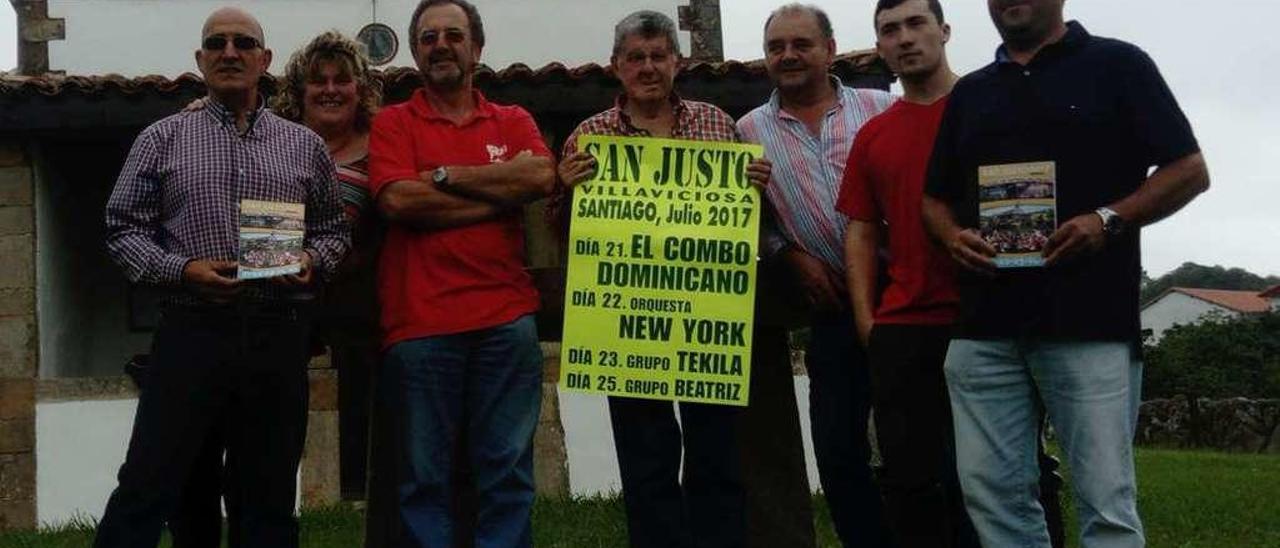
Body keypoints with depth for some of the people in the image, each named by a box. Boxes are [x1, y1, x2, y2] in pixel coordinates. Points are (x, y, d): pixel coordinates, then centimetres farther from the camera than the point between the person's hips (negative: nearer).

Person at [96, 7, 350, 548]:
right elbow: (124, 228, 5)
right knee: (146, 488, -3)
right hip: (191, 330, -2)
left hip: (280, 336, 2)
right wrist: (181, 269, -11)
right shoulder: (162, 138, 7)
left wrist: (313, 260, -6)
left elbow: (334, 230, 16)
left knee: (267, 498, 9)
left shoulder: (305, 145, 12)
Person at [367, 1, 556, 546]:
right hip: (420, 321, -2)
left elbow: (541, 176, -6)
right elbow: (398, 199, -9)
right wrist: (502, 196, -5)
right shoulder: (393, 123, 8)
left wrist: (445, 175, -5)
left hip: (506, 318, 2)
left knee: (508, 471, 5)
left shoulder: (514, 122, 14)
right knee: (424, 475, 3)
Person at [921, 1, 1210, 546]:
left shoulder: (1117, 64, 7)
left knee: (1107, 501, -6)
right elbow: (935, 197, 24)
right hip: (983, 323, 5)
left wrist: (1108, 219, -13)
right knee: (992, 493, 3)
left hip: (1089, 319, -4)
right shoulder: (969, 92, 20)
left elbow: (1190, 170, 2)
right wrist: (954, 236, 1)